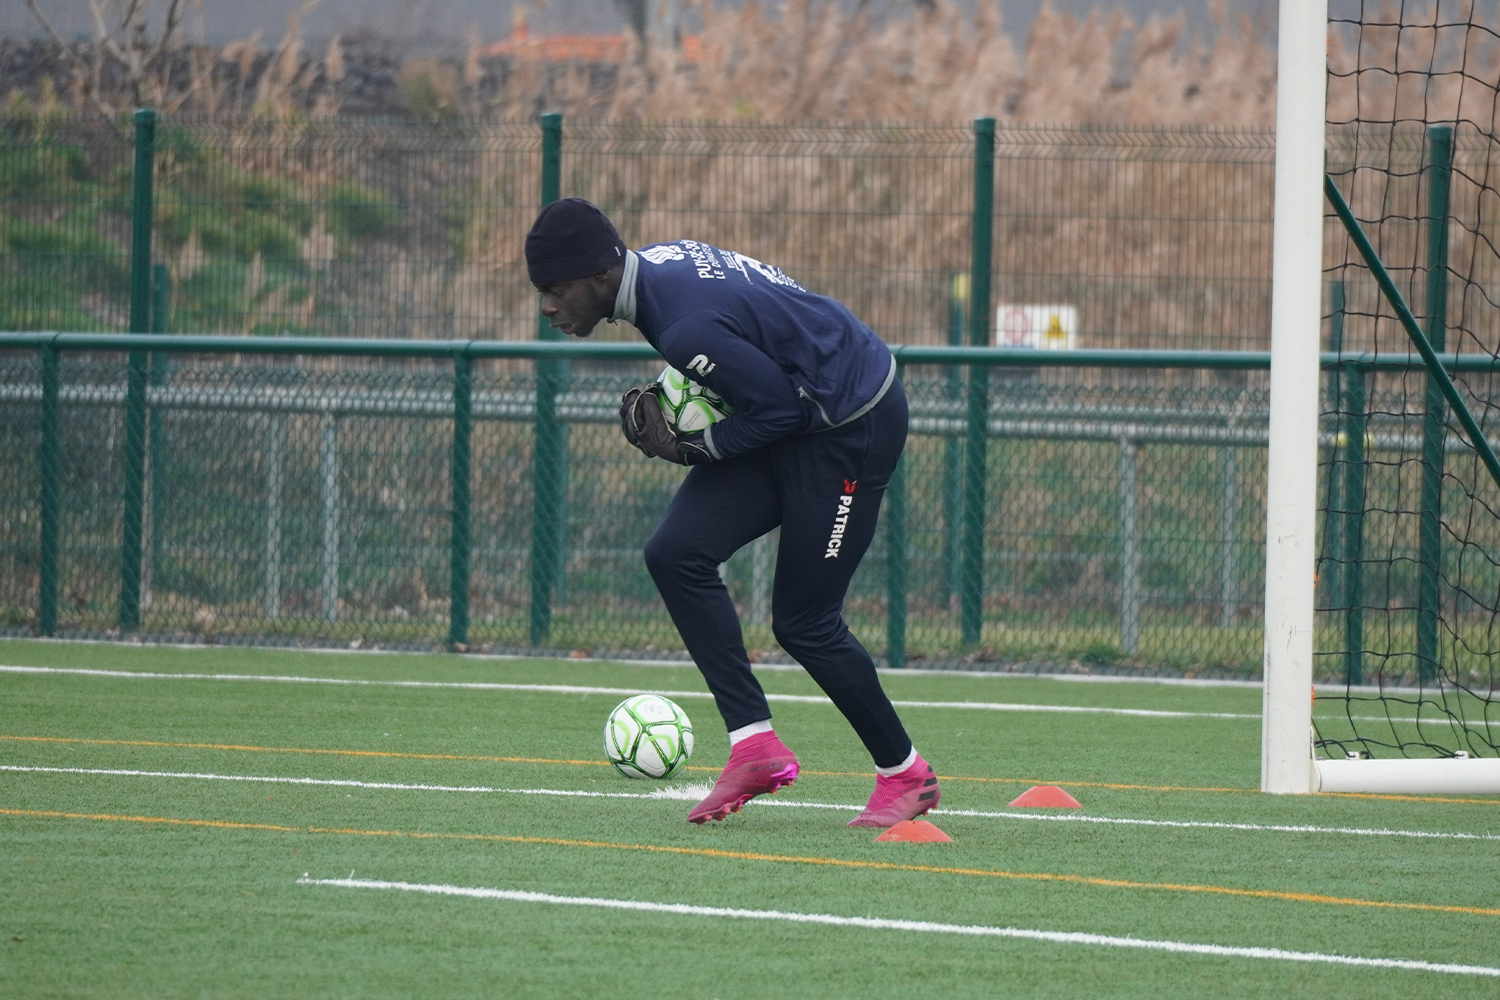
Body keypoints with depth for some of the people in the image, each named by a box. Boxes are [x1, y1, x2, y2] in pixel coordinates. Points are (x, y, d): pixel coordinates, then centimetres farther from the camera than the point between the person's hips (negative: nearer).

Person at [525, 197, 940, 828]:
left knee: (803, 623, -4)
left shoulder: (687, 326, -31)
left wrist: (693, 447, -13)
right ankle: (755, 746, -4)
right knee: (676, 554, -5)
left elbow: (780, 408, -24)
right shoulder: (655, 264, -2)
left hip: (852, 428, -10)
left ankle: (905, 775, 15)